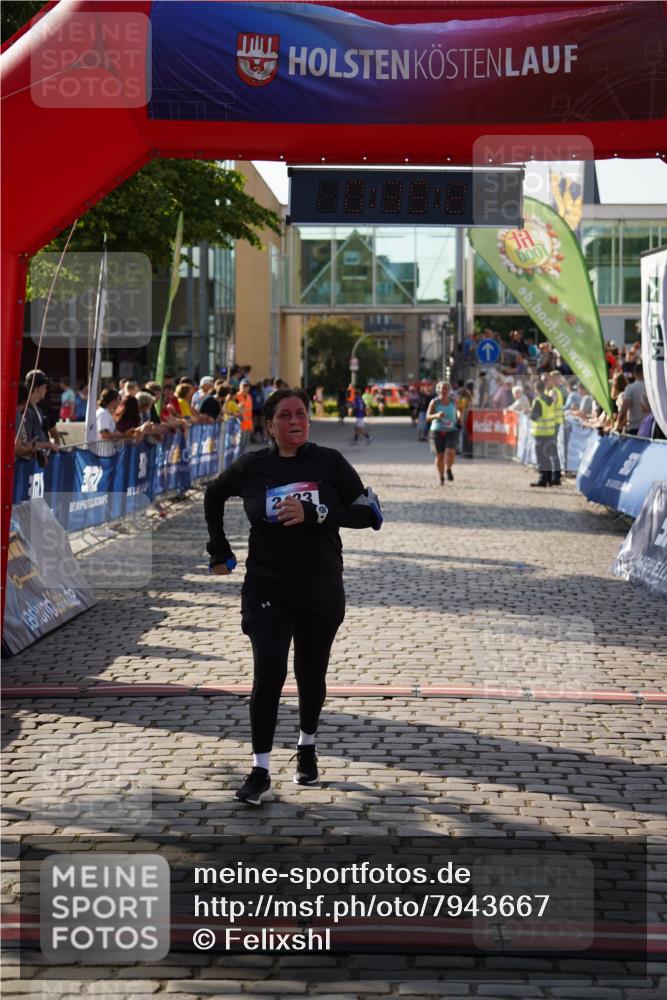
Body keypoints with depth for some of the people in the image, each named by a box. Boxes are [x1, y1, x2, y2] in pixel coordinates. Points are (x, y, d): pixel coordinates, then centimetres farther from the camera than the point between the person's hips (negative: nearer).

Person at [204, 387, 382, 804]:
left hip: (321, 592, 1)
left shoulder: (328, 462, -6)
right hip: (267, 591, -1)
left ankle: (307, 746, 39)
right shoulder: (252, 467, -2)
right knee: (269, 674, -13)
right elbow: (213, 496, 17)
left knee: (311, 675, 13)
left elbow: (371, 514, -12)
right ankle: (260, 772, -8)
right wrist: (220, 551, 11)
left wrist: (314, 513, -23)